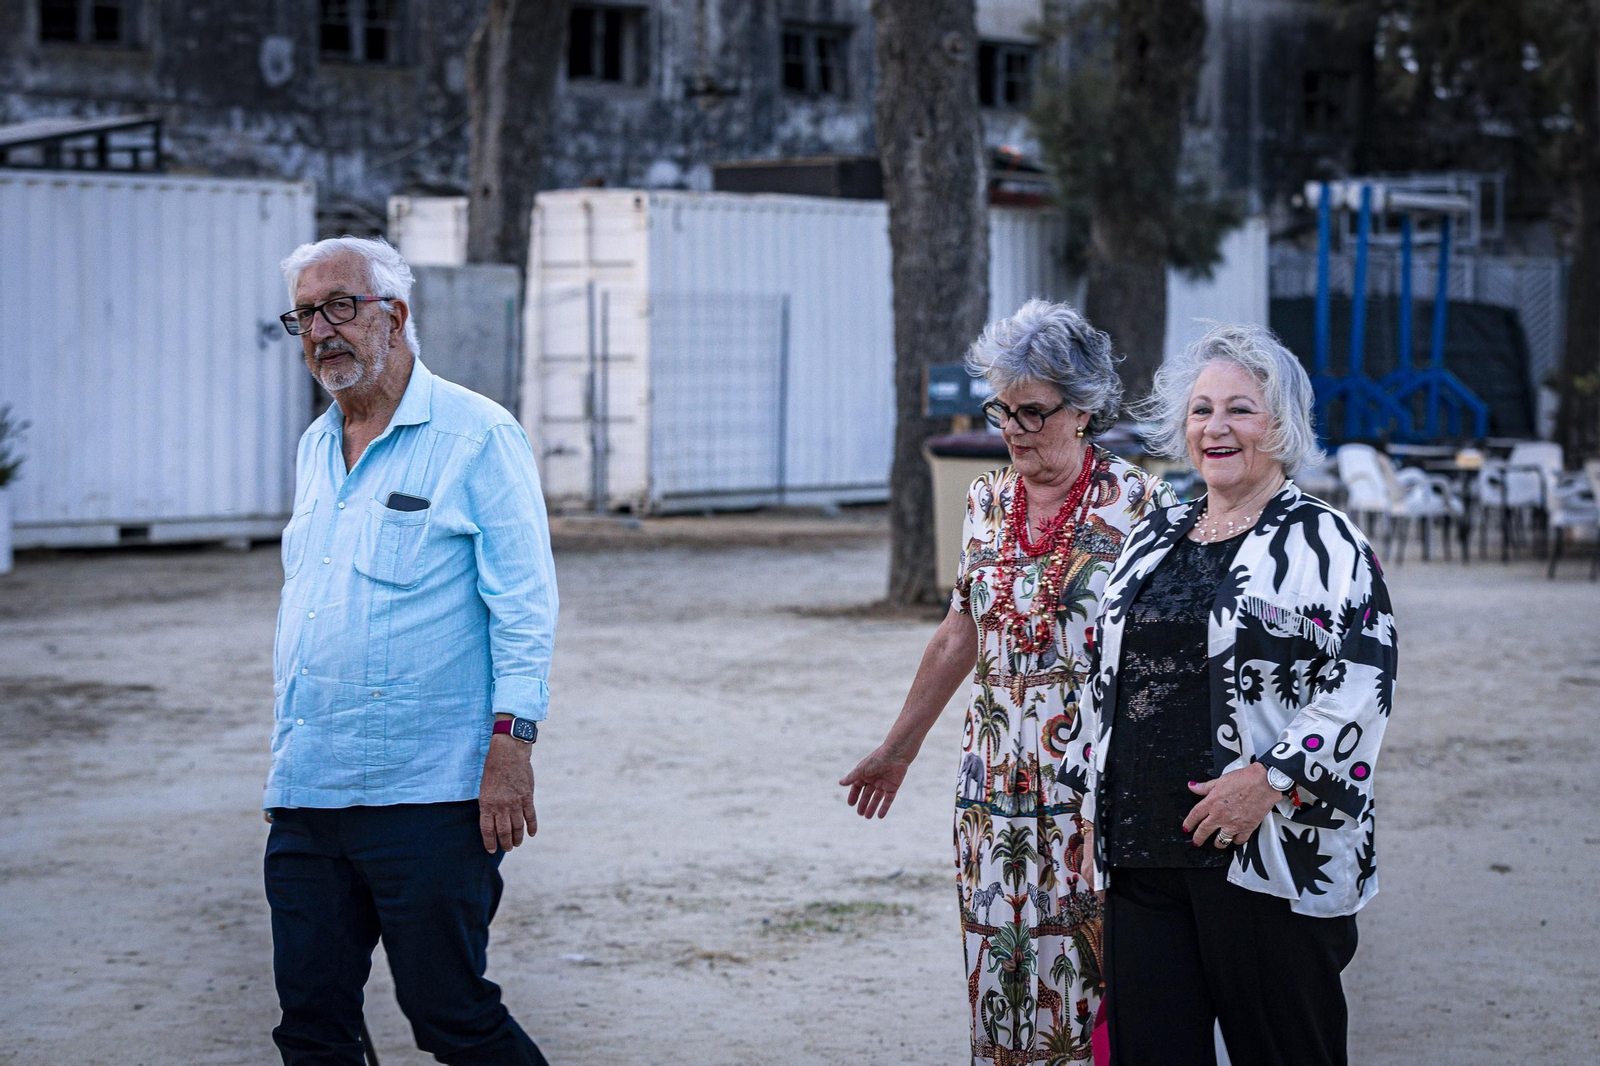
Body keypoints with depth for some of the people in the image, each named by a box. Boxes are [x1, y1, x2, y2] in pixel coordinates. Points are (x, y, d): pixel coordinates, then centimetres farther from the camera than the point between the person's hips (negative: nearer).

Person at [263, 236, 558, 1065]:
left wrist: (511, 748, -17)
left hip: (429, 790, -7)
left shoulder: (477, 436, -6)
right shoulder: (315, 448, 16)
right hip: (306, 789, 7)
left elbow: (525, 608, -9)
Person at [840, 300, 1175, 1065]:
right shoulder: (986, 502, 8)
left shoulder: (1137, 504, -6)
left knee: (1087, 971, -4)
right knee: (999, 971, 5)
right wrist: (897, 749, 21)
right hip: (997, 783, 5)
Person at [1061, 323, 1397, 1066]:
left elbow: (1363, 684, -11)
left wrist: (1268, 782, -18)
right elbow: (1103, 682, 21)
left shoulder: (1324, 543, -2)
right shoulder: (1152, 540, 16)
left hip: (1268, 856, -5)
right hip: (1139, 852, 5)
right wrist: (1093, 812, 16)